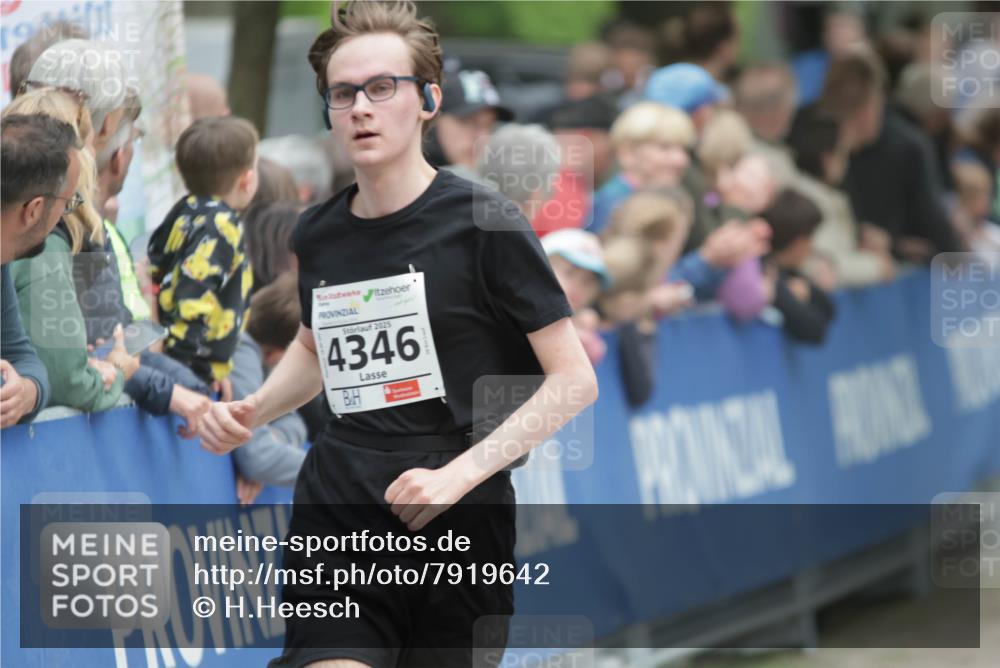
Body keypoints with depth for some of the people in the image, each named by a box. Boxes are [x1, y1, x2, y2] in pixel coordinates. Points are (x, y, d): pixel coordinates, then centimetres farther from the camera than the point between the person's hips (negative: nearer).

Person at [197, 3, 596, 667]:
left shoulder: (485, 224, -6)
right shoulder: (318, 236, 10)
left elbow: (575, 382, -7)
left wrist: (457, 475, -16)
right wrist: (250, 413, 10)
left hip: (460, 520, -3)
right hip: (337, 515, 3)